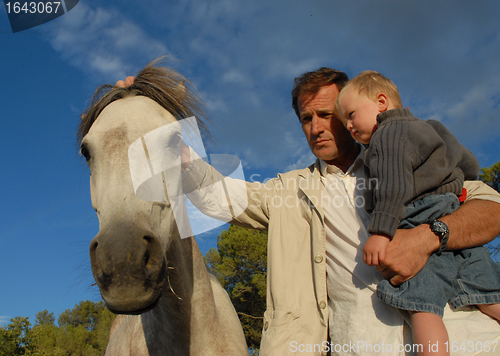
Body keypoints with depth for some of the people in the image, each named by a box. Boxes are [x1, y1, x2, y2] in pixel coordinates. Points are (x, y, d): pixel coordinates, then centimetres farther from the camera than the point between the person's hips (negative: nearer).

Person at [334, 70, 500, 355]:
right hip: (462, 228, 10)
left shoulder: (389, 133, -2)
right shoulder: (425, 129, 27)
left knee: (423, 305, -13)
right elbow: (470, 165, 33)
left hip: (425, 228, -10)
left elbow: (393, 186, -18)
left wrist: (380, 231, -23)